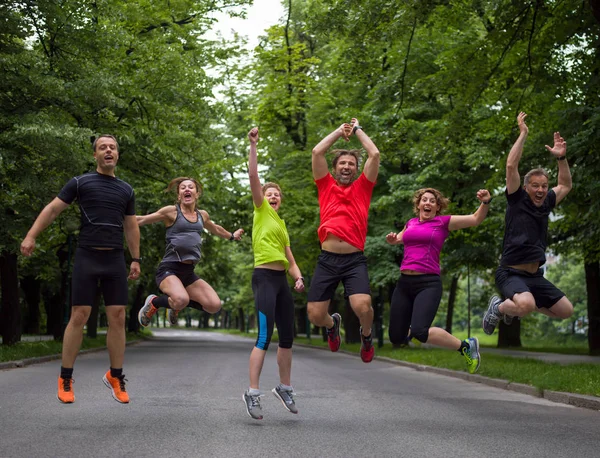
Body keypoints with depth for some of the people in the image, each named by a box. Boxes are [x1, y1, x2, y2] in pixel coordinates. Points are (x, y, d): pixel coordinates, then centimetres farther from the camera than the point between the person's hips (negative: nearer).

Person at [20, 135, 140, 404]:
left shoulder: (126, 190, 14)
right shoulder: (80, 183, 3)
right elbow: (53, 209, 1)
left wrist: (136, 259, 14)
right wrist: (31, 236, -10)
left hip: (115, 260, 3)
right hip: (87, 258, -3)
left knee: (117, 318, 0)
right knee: (79, 316, -5)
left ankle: (115, 377, 11)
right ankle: (65, 379, 4)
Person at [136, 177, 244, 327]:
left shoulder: (202, 215, 16)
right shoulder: (171, 211, -1)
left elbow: (215, 229, 38)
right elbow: (141, 220, 4)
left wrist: (232, 235, 53)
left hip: (189, 272, 6)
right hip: (169, 269, -6)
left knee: (214, 305, -11)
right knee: (181, 300, -35)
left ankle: (176, 304, 15)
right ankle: (154, 302, 0)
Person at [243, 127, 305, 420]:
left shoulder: (282, 225, 22)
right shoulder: (261, 210, 5)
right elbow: (253, 177, -7)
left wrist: (298, 278, 2)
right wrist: (253, 145, -13)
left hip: (282, 280, 8)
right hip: (264, 277, -8)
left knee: (287, 336, 10)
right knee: (264, 336, -16)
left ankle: (284, 387, 24)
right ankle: (252, 393, -14)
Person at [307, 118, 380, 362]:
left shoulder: (362, 187, 11)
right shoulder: (326, 186, 13)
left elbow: (374, 154, 4)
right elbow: (317, 152, 6)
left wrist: (358, 129, 17)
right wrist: (339, 131, 17)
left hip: (354, 260, -2)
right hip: (327, 260, 2)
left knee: (362, 306, -25)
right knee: (314, 315, -1)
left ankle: (366, 335, 12)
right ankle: (333, 324, 38)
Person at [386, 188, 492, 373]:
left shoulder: (443, 222, 4)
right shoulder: (411, 223, 15)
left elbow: (476, 219, 4)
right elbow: (398, 239, 36)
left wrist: (485, 202, -14)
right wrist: (391, 239, 13)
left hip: (428, 283, -5)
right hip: (404, 283, 5)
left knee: (419, 332, -26)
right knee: (396, 338, 4)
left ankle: (466, 346, -6)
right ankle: (411, 328, 42)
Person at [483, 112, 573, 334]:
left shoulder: (546, 204, 11)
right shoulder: (517, 200, -6)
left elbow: (565, 185, 26)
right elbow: (511, 166, -16)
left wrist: (561, 158, 11)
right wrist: (523, 134, -10)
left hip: (535, 276, 8)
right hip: (511, 274, -7)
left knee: (566, 310, 8)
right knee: (527, 304, -36)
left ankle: (516, 306, 25)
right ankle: (498, 308, -1)